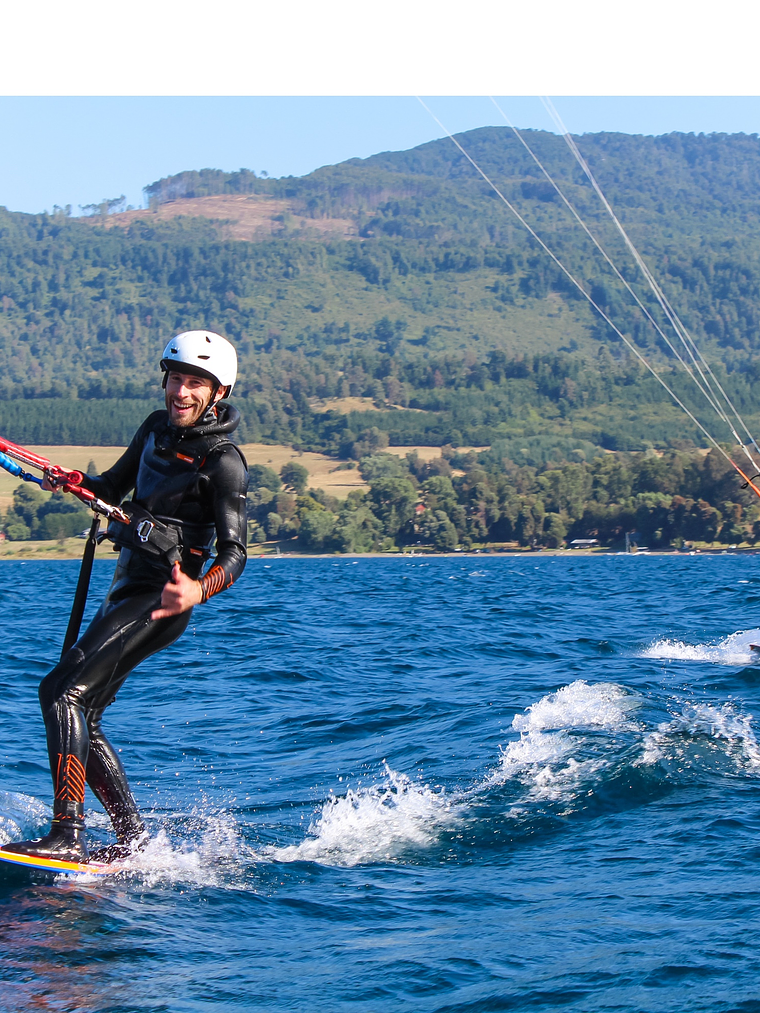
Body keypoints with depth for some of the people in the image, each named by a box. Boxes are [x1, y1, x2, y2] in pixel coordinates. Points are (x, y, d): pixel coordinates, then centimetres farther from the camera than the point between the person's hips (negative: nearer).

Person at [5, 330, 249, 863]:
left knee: (63, 689, -21)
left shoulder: (223, 462, -13)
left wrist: (197, 591, -37)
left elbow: (235, 554, -17)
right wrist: (74, 481, 1)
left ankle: (68, 836, -24)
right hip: (128, 587, 8)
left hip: (160, 599, -8)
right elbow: (114, 488, 23)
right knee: (80, 718, 7)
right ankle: (133, 837, 14)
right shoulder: (157, 429, 9)